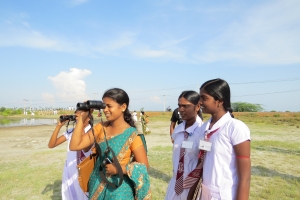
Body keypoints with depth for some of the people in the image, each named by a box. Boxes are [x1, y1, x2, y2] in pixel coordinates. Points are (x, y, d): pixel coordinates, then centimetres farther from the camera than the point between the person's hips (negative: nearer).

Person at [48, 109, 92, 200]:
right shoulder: (71, 131, 2)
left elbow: (85, 148, -30)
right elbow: (51, 145, -1)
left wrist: (81, 126, -24)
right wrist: (59, 126, -11)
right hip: (70, 172, 5)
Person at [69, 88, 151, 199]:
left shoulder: (132, 135, -17)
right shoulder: (101, 128, -4)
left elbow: (144, 167, -14)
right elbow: (74, 146, -9)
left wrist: (118, 169, -21)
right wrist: (82, 118, -14)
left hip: (119, 189, -4)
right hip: (97, 186, 5)